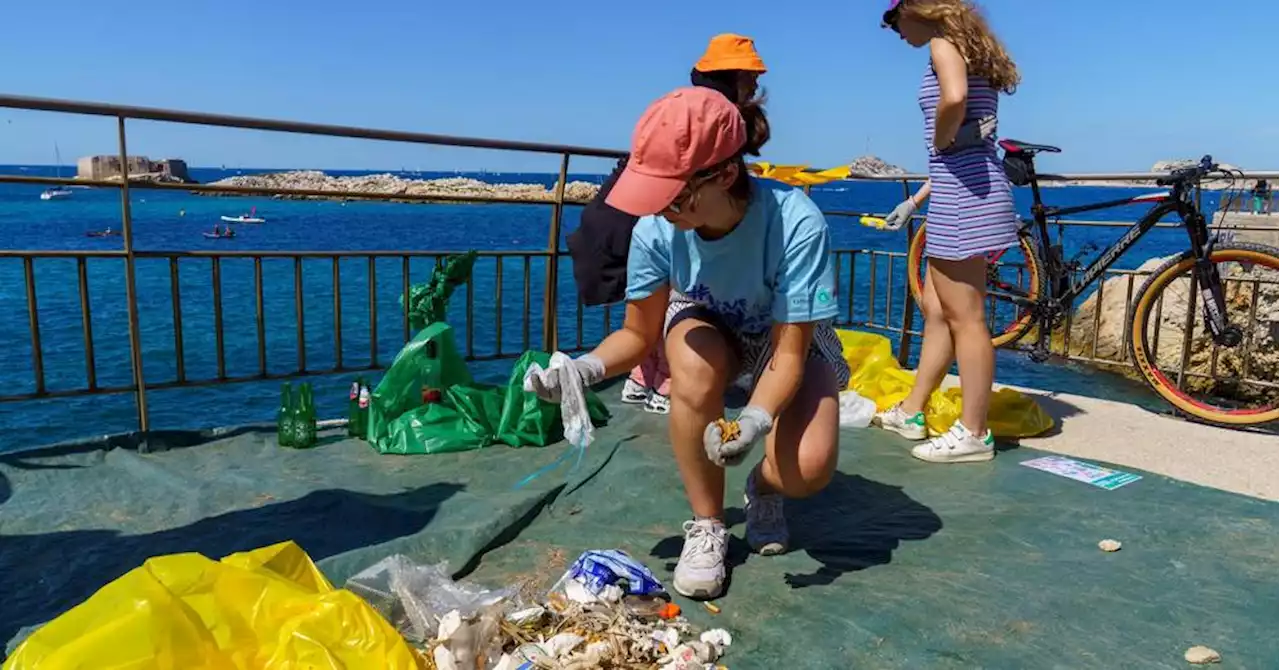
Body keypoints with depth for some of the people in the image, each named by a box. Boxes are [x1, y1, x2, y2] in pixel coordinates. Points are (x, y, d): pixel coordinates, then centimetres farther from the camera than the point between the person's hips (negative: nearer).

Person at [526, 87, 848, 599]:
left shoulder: (796, 222, -36)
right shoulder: (657, 227, -26)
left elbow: (790, 352, -30)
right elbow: (639, 334, -12)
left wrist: (756, 419, -49)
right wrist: (583, 369, -31)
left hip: (790, 337, -2)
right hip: (707, 326, 2)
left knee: (807, 470, -27)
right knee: (695, 370, -37)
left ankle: (763, 486, 13)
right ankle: (706, 525, -13)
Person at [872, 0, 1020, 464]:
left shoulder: (943, 42, -6)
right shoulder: (964, 48, 22)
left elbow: (954, 98, -31)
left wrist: (939, 141, -10)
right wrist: (914, 201, 24)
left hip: (964, 194, -10)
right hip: (963, 192, 10)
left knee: (964, 318, -4)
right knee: (936, 310, 15)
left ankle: (973, 435, 4)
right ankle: (911, 412, 25)